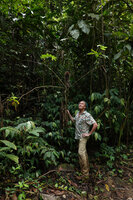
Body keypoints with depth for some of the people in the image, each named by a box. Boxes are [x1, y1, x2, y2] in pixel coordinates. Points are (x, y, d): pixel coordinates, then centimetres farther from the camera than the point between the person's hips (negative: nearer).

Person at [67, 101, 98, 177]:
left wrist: (89, 133, -19)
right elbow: (73, 120, 26)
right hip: (79, 136, 8)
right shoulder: (78, 114, 6)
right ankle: (86, 168, 29)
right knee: (84, 152, 16)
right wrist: (69, 113, 18)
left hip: (83, 136, -8)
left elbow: (95, 124, -24)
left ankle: (85, 172, -4)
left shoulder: (87, 115, -20)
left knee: (81, 152, -13)